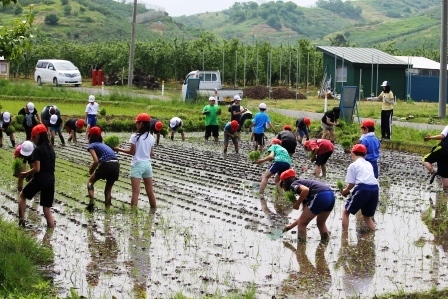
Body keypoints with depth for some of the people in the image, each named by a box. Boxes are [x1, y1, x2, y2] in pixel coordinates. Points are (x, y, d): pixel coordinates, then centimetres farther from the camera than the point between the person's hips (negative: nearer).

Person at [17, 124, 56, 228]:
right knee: (47, 209, 9)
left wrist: (25, 173, -2)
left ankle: (21, 219, 11)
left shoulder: (37, 150, -11)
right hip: (50, 180, 6)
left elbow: (37, 169, -17)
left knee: (22, 195, 22)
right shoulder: (51, 149, 13)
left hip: (39, 179, -6)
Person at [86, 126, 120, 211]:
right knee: (108, 189, 24)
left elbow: (96, 161, -4)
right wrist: (92, 166, 30)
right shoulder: (103, 145, 31)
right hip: (116, 165, 6)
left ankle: (92, 201, -1)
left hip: (106, 165, -6)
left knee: (90, 181, 19)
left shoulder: (92, 145, 9)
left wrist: (91, 171, 9)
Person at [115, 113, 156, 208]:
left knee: (136, 192, -6)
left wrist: (119, 149, 2)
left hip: (138, 165, -5)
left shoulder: (135, 136, -12)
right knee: (150, 191, 14)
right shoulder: (151, 137, 3)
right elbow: (151, 153, 7)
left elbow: (132, 152, -9)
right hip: (147, 164, 5)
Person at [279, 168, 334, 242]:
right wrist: (291, 226, 41)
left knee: (302, 224, 9)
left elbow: (306, 190, -17)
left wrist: (297, 204, -2)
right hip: (331, 195, 9)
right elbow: (305, 217, 34)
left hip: (321, 196, -9)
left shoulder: (294, 185, 10)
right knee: (321, 223, 31)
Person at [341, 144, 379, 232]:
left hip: (363, 189, -5)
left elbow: (351, 183, 3)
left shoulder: (353, 165, 9)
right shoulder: (369, 164, 26)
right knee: (367, 215, 23)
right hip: (375, 189, 5)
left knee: (346, 211, 12)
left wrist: (345, 191, 23)